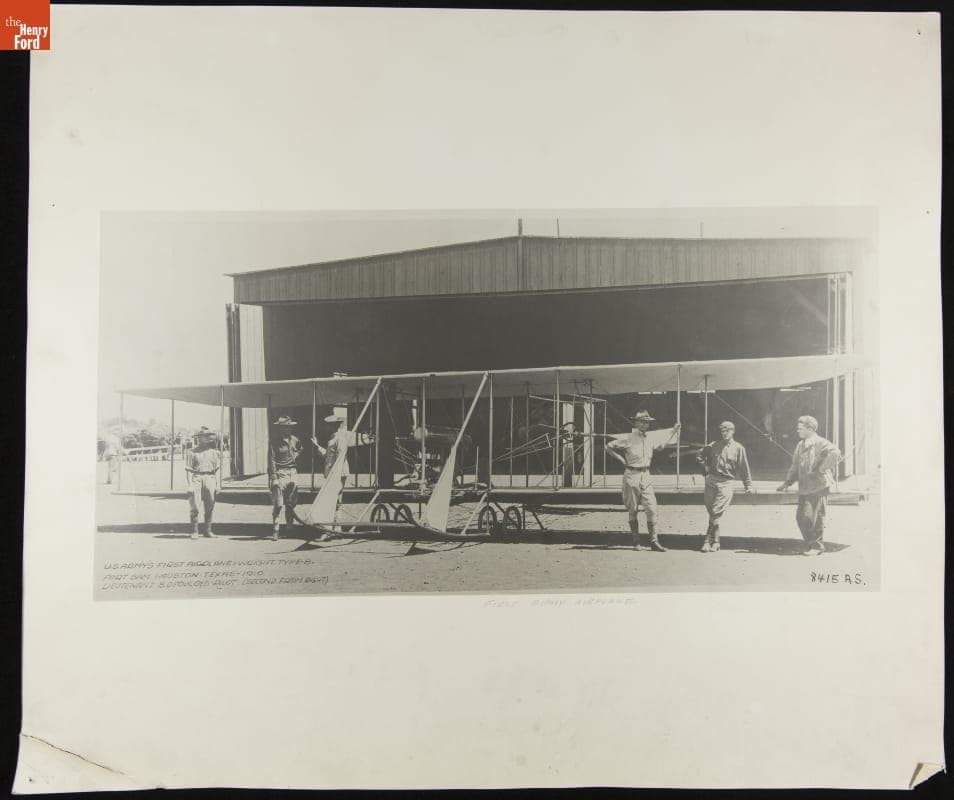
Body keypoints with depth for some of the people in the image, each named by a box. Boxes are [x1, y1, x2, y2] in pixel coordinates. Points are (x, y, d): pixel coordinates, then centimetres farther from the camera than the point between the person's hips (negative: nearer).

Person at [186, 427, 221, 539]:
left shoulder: (214, 451, 11)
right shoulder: (193, 452, 2)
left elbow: (217, 468, 13)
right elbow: (189, 469, -1)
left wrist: (217, 484, 7)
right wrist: (190, 484, -10)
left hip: (210, 479, 3)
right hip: (196, 478, -3)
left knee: (209, 507, 7)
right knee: (194, 506, -7)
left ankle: (208, 530, 17)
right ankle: (194, 531, 0)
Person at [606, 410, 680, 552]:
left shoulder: (651, 437, 7)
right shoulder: (628, 438, -8)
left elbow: (665, 437, 27)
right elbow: (609, 446, -2)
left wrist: (674, 430, 12)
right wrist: (621, 459, -3)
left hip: (646, 476, 4)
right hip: (632, 476, -4)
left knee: (651, 509, -4)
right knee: (633, 510, 4)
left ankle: (654, 541, 1)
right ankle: (636, 541, 13)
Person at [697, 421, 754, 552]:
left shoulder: (738, 448, 2)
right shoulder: (714, 445, 8)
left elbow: (744, 468, 3)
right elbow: (701, 455, 23)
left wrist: (748, 486, 2)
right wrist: (705, 467, 12)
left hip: (727, 483, -3)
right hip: (711, 481, 3)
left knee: (716, 512, -11)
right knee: (712, 512, 5)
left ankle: (709, 540, -7)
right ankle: (715, 541, 16)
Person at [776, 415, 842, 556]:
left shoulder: (820, 443, -8)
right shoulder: (800, 445, 18)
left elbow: (835, 453, -25)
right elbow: (795, 465, 24)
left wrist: (821, 469, -21)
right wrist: (788, 481, 14)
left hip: (818, 487, -8)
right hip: (804, 488, 8)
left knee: (813, 516, -7)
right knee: (800, 516, 6)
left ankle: (817, 546, 6)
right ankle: (810, 544, 20)